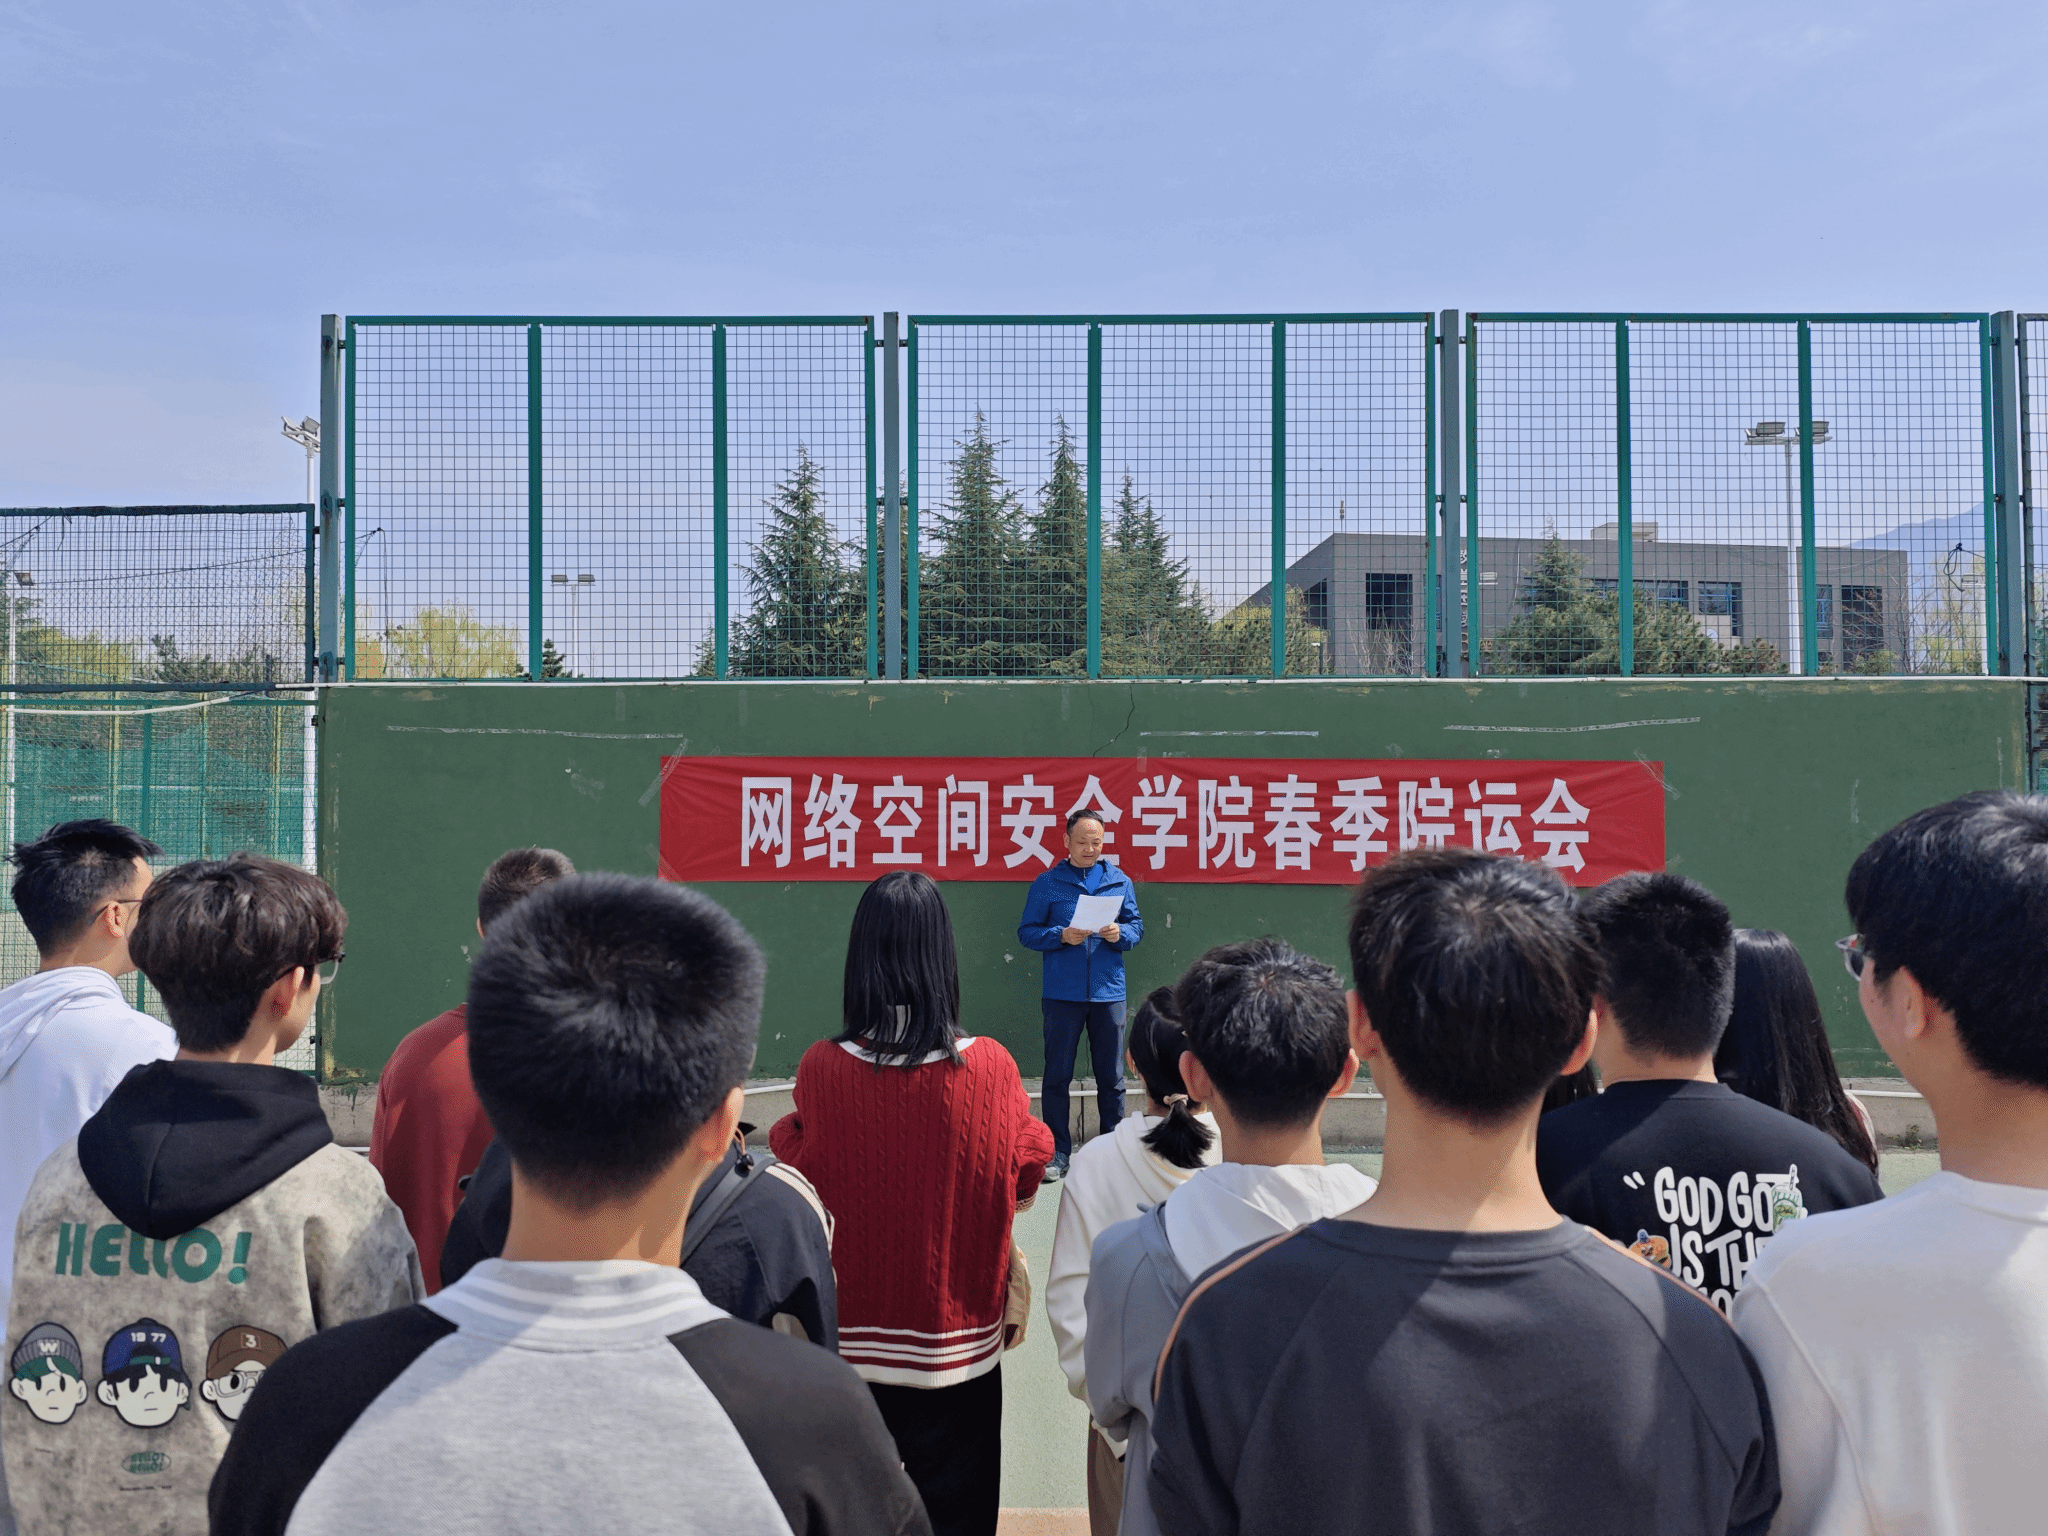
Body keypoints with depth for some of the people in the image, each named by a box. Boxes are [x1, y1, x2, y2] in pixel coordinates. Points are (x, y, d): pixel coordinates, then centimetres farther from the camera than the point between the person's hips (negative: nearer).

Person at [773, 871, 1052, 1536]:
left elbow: (795, 1168, -2)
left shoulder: (822, 1069, -17)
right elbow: (1024, 1177, 0)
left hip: (851, 1337, 1)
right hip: (959, 1340, 0)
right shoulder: (990, 1067, -16)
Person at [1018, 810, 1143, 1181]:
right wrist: (1061, 936, -16)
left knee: (1111, 1077, 8)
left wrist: (1120, 934, -11)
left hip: (1108, 992, 2)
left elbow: (1136, 927, 11)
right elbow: (1027, 932, 1)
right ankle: (1057, 1153, 13)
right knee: (1057, 1076, 3)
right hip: (1062, 993, -2)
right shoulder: (1047, 883, 1)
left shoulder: (1120, 882, 8)